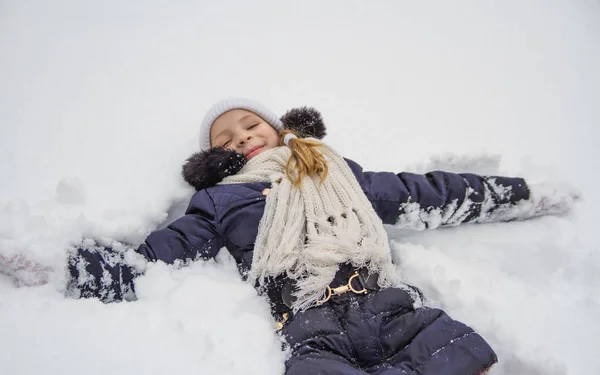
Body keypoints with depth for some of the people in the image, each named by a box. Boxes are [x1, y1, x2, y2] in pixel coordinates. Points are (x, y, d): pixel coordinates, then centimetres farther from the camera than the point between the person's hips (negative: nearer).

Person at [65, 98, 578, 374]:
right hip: (309, 332, -2)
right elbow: (161, 250, 12)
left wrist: (527, 196, 27)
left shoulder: (337, 172, 25)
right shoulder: (219, 200, 19)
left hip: (391, 306, 3)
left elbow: (424, 195, 26)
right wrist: (89, 266, -5)